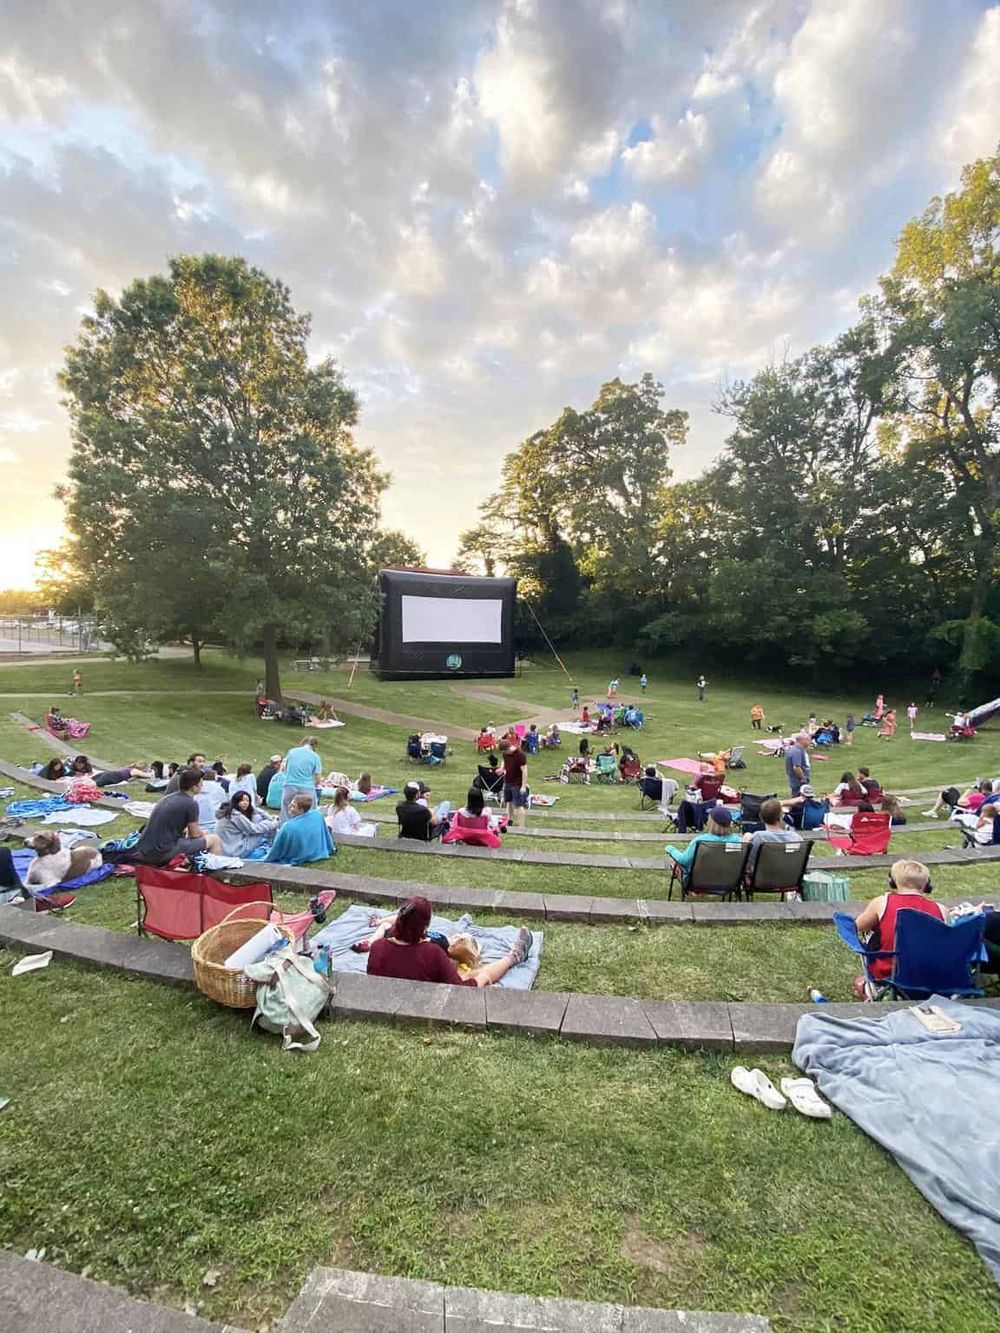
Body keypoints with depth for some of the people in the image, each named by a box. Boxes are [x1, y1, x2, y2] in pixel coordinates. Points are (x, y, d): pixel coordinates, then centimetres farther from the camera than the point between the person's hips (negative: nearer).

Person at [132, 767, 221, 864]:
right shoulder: (191, 803, -13)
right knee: (214, 839, 3)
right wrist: (203, 832, 20)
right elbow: (195, 834, -2)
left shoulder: (169, 797, 10)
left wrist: (200, 831, 26)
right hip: (163, 853, -8)